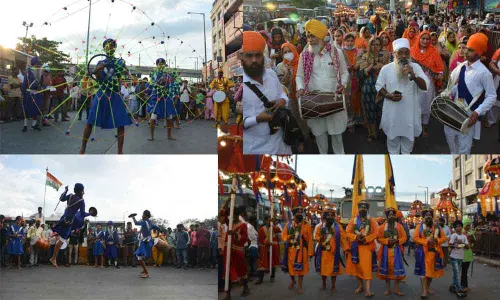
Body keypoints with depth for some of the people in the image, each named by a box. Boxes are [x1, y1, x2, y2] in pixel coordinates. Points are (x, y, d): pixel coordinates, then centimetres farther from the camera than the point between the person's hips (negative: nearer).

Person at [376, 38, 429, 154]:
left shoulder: (415, 67, -6)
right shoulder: (386, 68, -6)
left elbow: (425, 86, -13)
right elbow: (379, 86, 3)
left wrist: (414, 76, -30)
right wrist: (388, 95, -16)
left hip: (409, 111, 1)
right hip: (392, 111, 0)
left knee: (408, 136, 15)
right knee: (393, 136, 14)